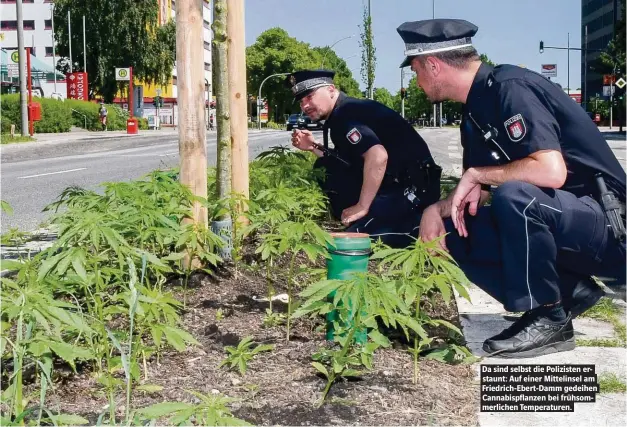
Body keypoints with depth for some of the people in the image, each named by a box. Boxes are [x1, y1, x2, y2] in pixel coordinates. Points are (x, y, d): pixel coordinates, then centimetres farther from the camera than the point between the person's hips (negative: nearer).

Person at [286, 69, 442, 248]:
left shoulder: (345, 114, -15)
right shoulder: (344, 114, 16)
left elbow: (378, 156, -31)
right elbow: (346, 162, 23)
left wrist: (362, 207, -24)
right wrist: (314, 147, 11)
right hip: (394, 182, 10)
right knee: (326, 168, 12)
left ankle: (418, 226, -10)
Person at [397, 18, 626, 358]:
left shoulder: (509, 87, -19)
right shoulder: (476, 114, 9)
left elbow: (552, 172, -32)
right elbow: (474, 194, 16)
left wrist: (477, 173, -18)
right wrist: (439, 209, -4)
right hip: (569, 232, 9)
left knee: (513, 196, -35)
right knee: (457, 230, 1)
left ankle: (549, 318, -14)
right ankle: (569, 292, 3)